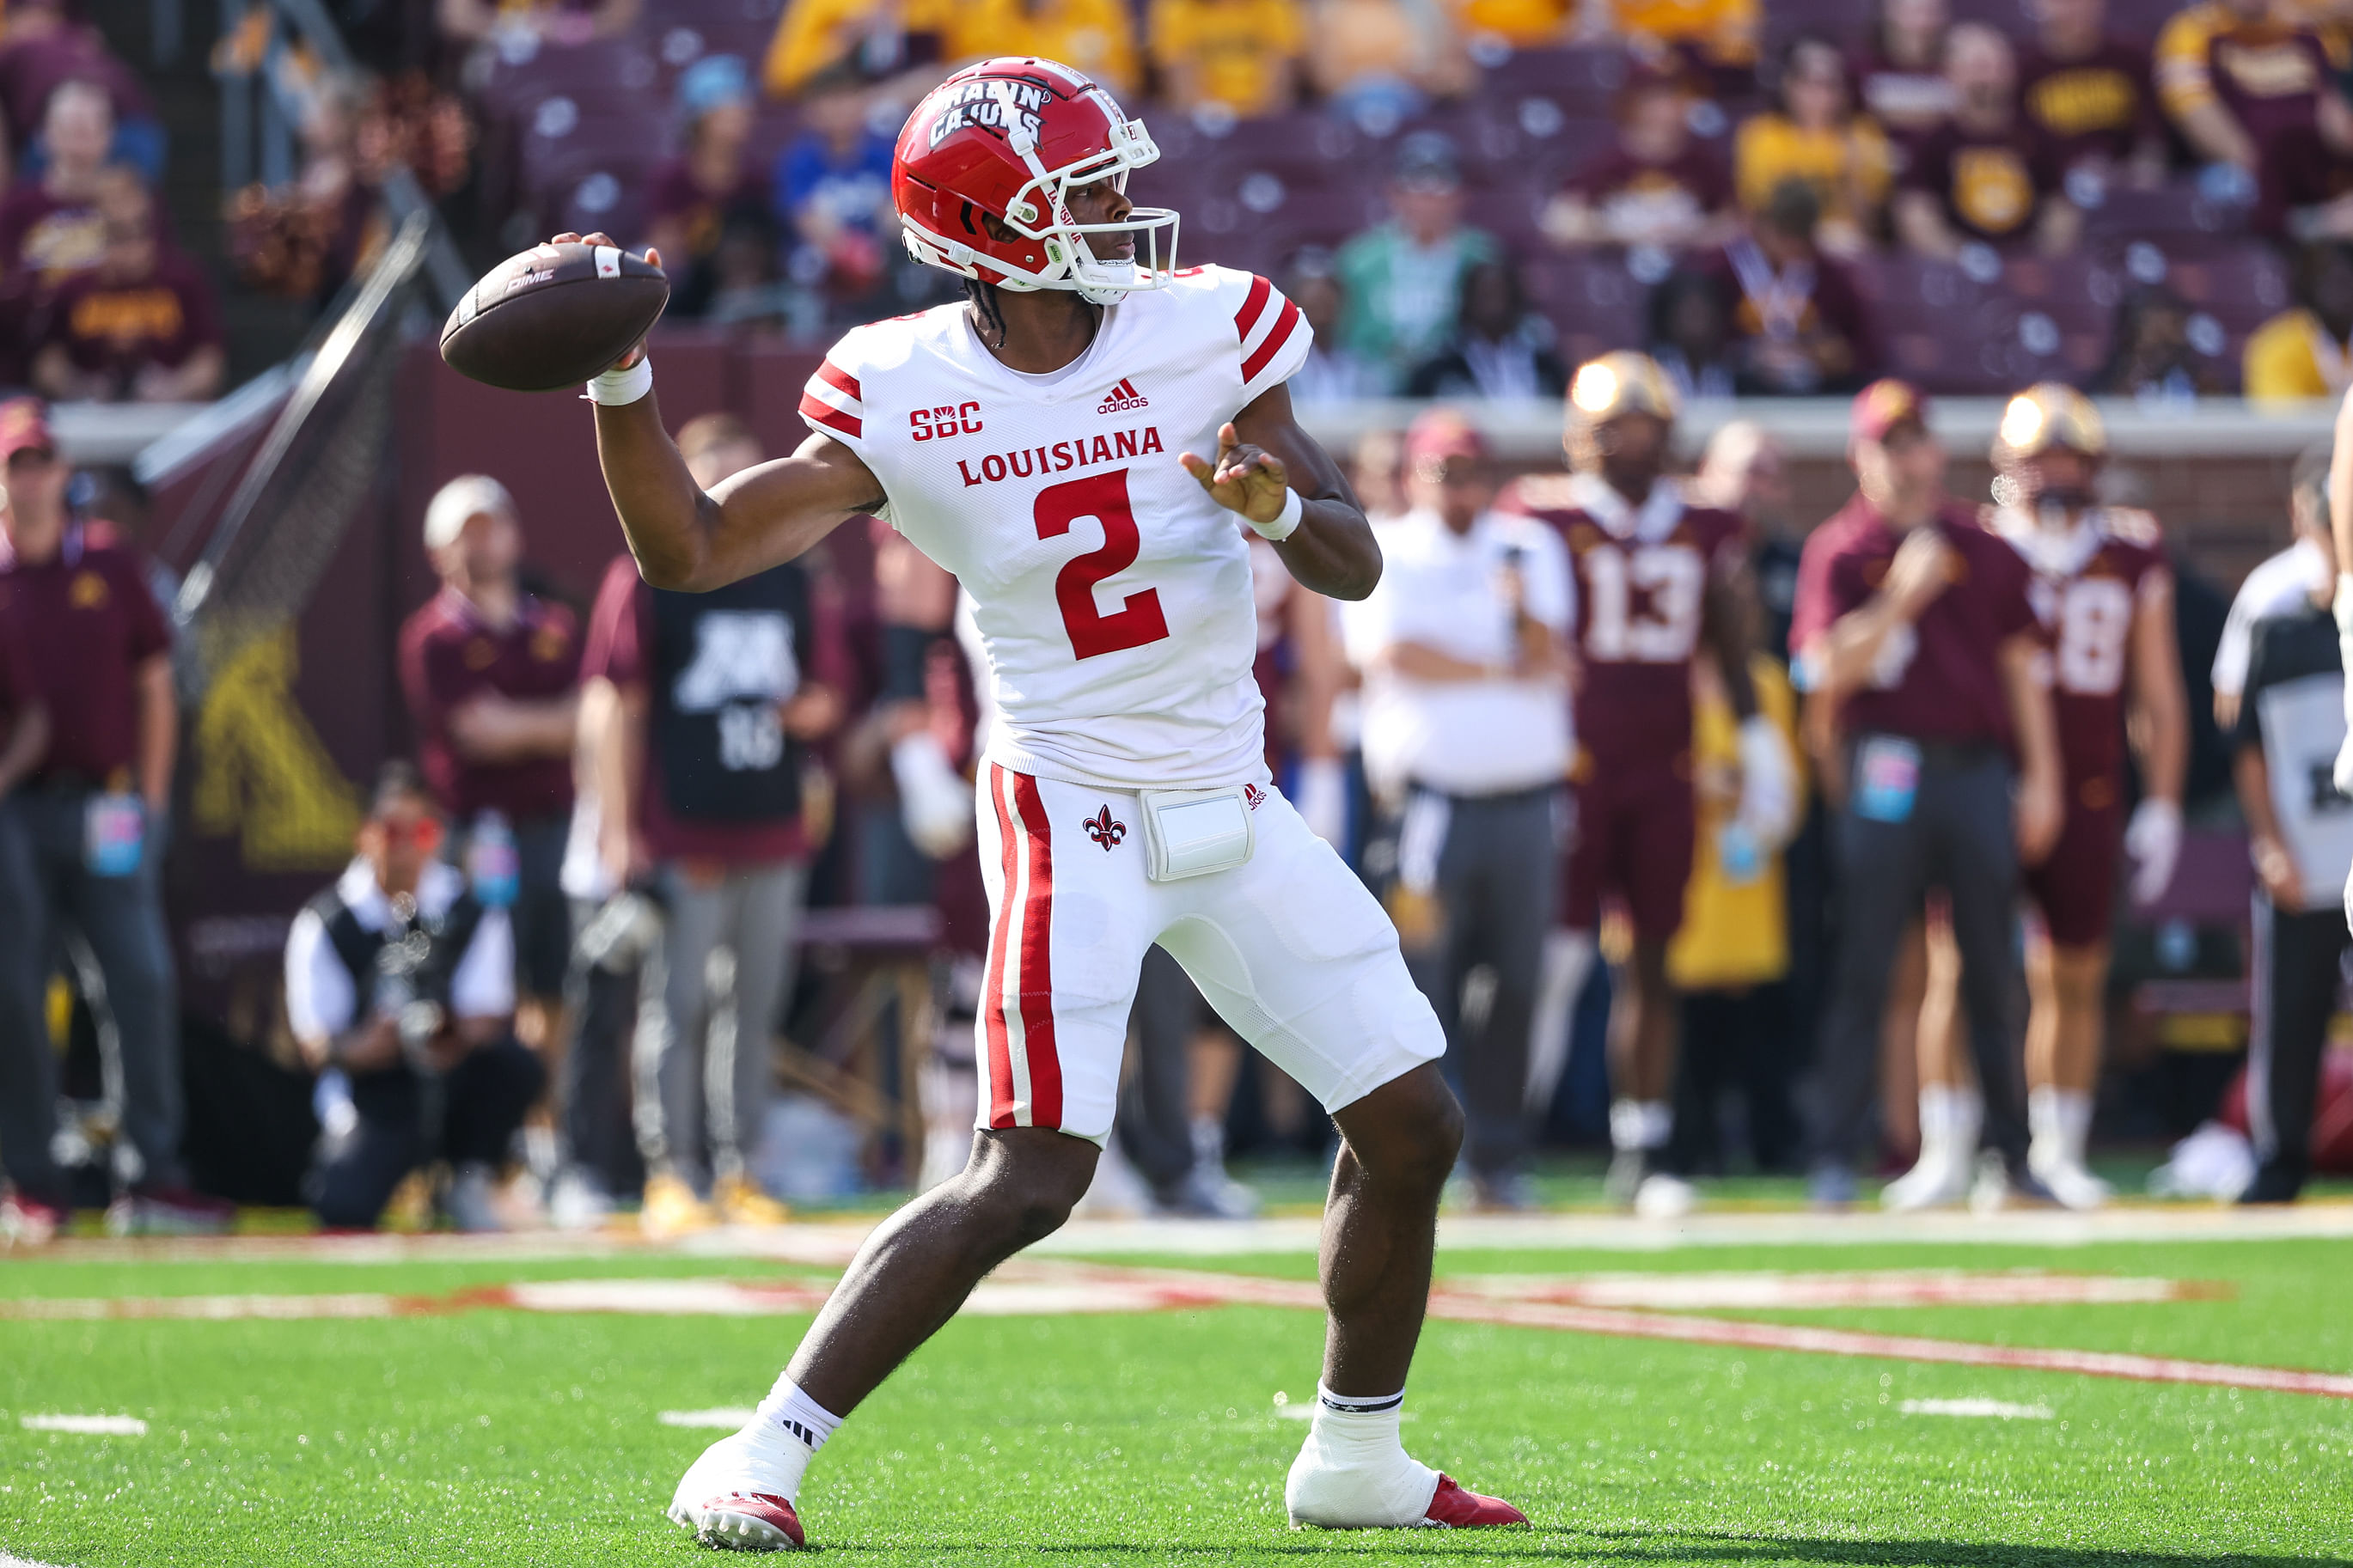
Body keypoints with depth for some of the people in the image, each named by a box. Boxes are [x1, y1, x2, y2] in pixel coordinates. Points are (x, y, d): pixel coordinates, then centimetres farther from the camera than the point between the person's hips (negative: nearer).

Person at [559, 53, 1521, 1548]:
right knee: (1031, 1174, -18)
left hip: (1232, 808, 5)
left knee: (1414, 1125, 7)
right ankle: (763, 1453, -12)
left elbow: (1357, 568, -2)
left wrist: (1280, 505, -24)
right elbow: (692, 550, -10)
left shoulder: (1202, 329, -4)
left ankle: (1356, 1456, 26)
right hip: (1071, 808, -5)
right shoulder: (903, 401, -10)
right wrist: (622, 383, -21)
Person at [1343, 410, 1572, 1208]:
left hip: (1525, 802, 3)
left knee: (1515, 984, 3)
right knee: (1418, 983, -8)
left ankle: (1499, 1162, 8)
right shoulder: (1383, 554, 5)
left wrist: (1523, 608, -18)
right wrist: (1504, 671, -3)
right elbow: (1389, 654, -9)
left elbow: (1544, 657, 3)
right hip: (1429, 801, -3)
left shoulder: (1530, 547, 14)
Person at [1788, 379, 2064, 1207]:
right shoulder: (1839, 552, 2)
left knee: (1991, 973, 6)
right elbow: (1827, 670, -8)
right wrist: (1904, 594, -17)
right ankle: (1836, 1156, -1)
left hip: (1978, 768, 3)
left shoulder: (1986, 552, 12)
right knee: (1865, 972, -3)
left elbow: (2021, 667, 13)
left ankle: (2012, 1150, 11)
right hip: (1886, 767, -3)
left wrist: (2041, 777, 6)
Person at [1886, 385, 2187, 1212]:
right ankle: (1946, 1152, -1)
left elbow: (2158, 695, 12)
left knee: (2075, 978, 5)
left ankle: (2058, 1150, 16)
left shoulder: (2132, 557, 7)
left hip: (2086, 794, 2)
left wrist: (2162, 806, 8)